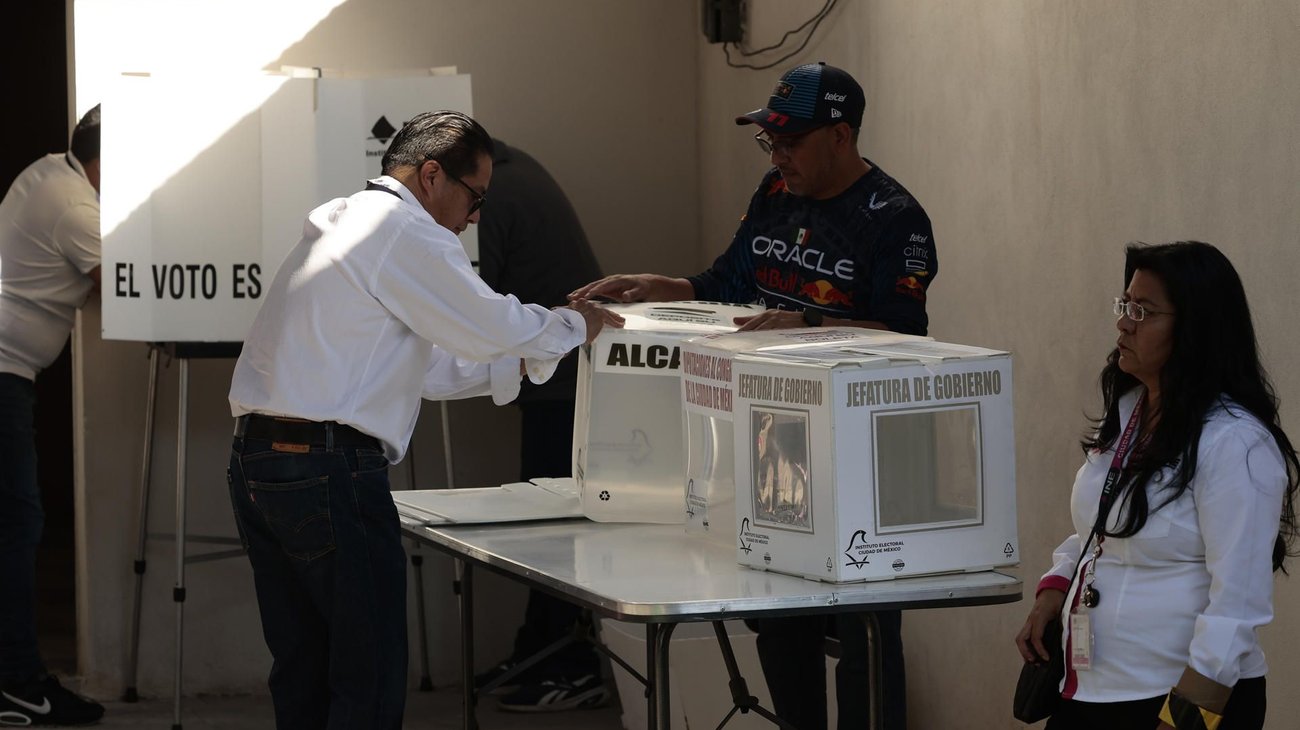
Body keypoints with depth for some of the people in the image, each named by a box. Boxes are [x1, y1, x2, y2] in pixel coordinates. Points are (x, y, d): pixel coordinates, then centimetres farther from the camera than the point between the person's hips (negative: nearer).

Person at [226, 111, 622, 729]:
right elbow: (491, 324, -10)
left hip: (256, 463, 10)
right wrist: (574, 327, 8)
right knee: (372, 678, -5)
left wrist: (520, 360, 21)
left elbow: (423, 368, 26)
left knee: (303, 673, 14)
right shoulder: (403, 231, -8)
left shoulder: (339, 226, 24)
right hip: (329, 468, -10)